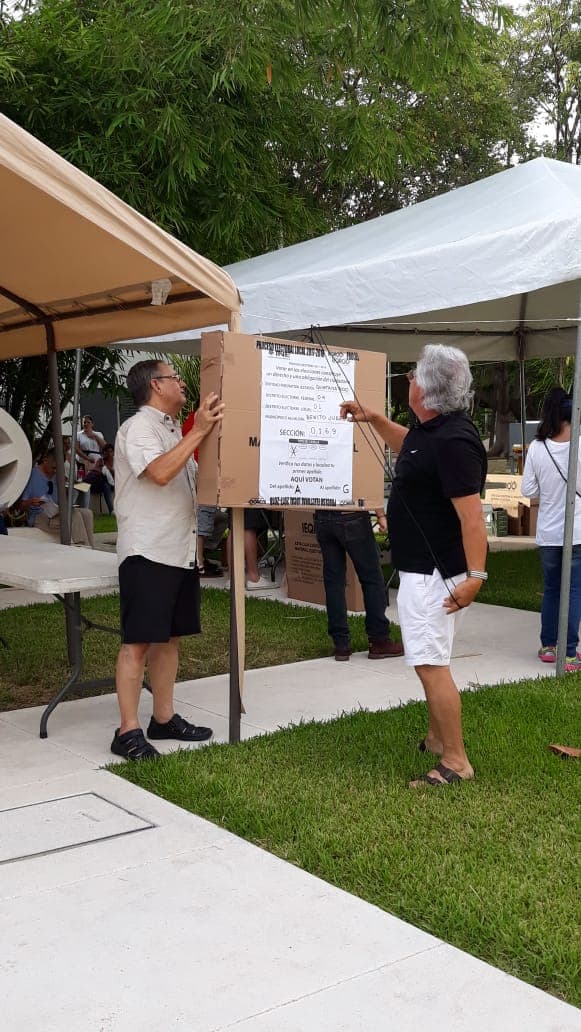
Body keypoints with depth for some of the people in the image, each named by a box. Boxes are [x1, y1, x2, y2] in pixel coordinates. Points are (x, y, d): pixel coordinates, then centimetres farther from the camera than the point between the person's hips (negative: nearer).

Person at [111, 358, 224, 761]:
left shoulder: (174, 430, 18)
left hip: (180, 552, 9)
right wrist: (199, 432, -24)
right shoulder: (139, 427, -9)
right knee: (138, 641, -7)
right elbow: (159, 473, -26)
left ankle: (164, 718, 22)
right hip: (147, 552, -9)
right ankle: (128, 731, -2)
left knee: (170, 638, 13)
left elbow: (194, 480, 27)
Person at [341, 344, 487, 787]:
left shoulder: (453, 441, -24)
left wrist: (475, 576, -30)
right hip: (421, 567, 11)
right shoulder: (429, 431, 7)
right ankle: (437, 740, 34)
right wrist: (375, 419, 20)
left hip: (433, 573, -11)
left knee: (431, 663, -7)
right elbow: (408, 446, 32)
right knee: (430, 660, 20)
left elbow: (472, 515, -28)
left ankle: (456, 762, 2)